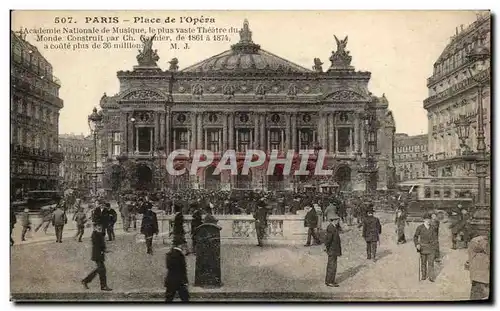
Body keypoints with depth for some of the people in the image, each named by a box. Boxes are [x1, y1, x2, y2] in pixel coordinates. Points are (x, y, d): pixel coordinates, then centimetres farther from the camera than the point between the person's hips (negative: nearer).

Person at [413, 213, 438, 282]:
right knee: (423, 262, 10)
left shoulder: (432, 228, 4)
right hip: (423, 247, -1)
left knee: (431, 262, -5)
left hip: (431, 247, 1)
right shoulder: (420, 228, -4)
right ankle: (424, 276, 24)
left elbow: (434, 237, 15)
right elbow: (415, 237, 0)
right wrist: (417, 244, -12)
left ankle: (431, 277, -3)